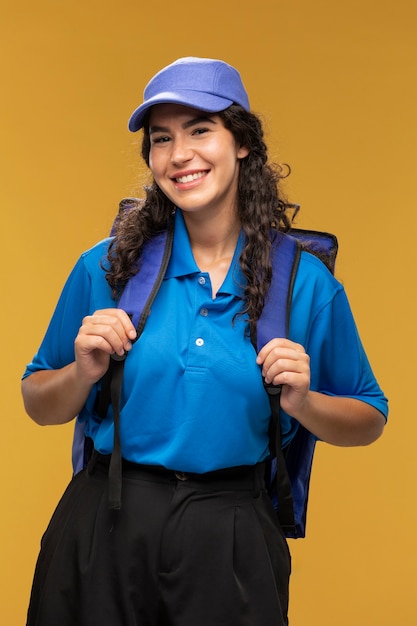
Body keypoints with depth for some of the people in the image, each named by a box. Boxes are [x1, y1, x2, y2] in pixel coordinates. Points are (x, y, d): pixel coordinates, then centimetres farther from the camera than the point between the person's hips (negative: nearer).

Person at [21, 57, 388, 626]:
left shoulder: (304, 281, -4)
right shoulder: (108, 267, -3)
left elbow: (369, 421, 5)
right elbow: (41, 406, 7)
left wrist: (303, 404, -15)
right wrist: (84, 373, -14)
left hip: (232, 542, -1)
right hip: (106, 530, 1)